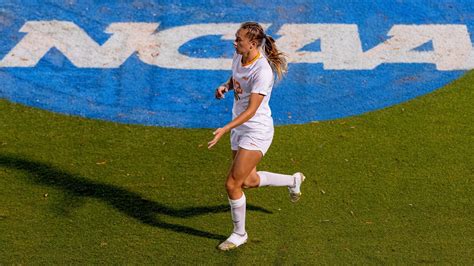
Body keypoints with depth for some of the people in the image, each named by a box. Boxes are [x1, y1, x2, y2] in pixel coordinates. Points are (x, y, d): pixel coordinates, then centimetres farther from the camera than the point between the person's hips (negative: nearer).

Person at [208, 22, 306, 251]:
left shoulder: (262, 71, -27)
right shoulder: (238, 57, -2)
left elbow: (251, 110, -28)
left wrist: (225, 129, -38)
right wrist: (225, 87, -3)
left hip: (256, 131, -9)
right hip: (240, 128, 9)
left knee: (232, 184, -5)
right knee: (248, 180, 21)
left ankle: (239, 234, 17)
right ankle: (292, 180, 46)